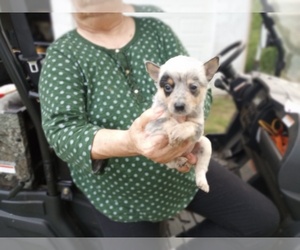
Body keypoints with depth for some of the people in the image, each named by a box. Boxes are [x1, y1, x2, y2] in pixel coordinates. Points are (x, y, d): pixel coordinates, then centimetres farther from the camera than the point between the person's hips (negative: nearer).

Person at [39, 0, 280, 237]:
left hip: (185, 169, 4)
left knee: (263, 218, 8)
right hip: (120, 191, -2)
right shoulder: (63, 54, -10)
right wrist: (130, 142, -43)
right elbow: (61, 132, -23)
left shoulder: (156, 29, -2)